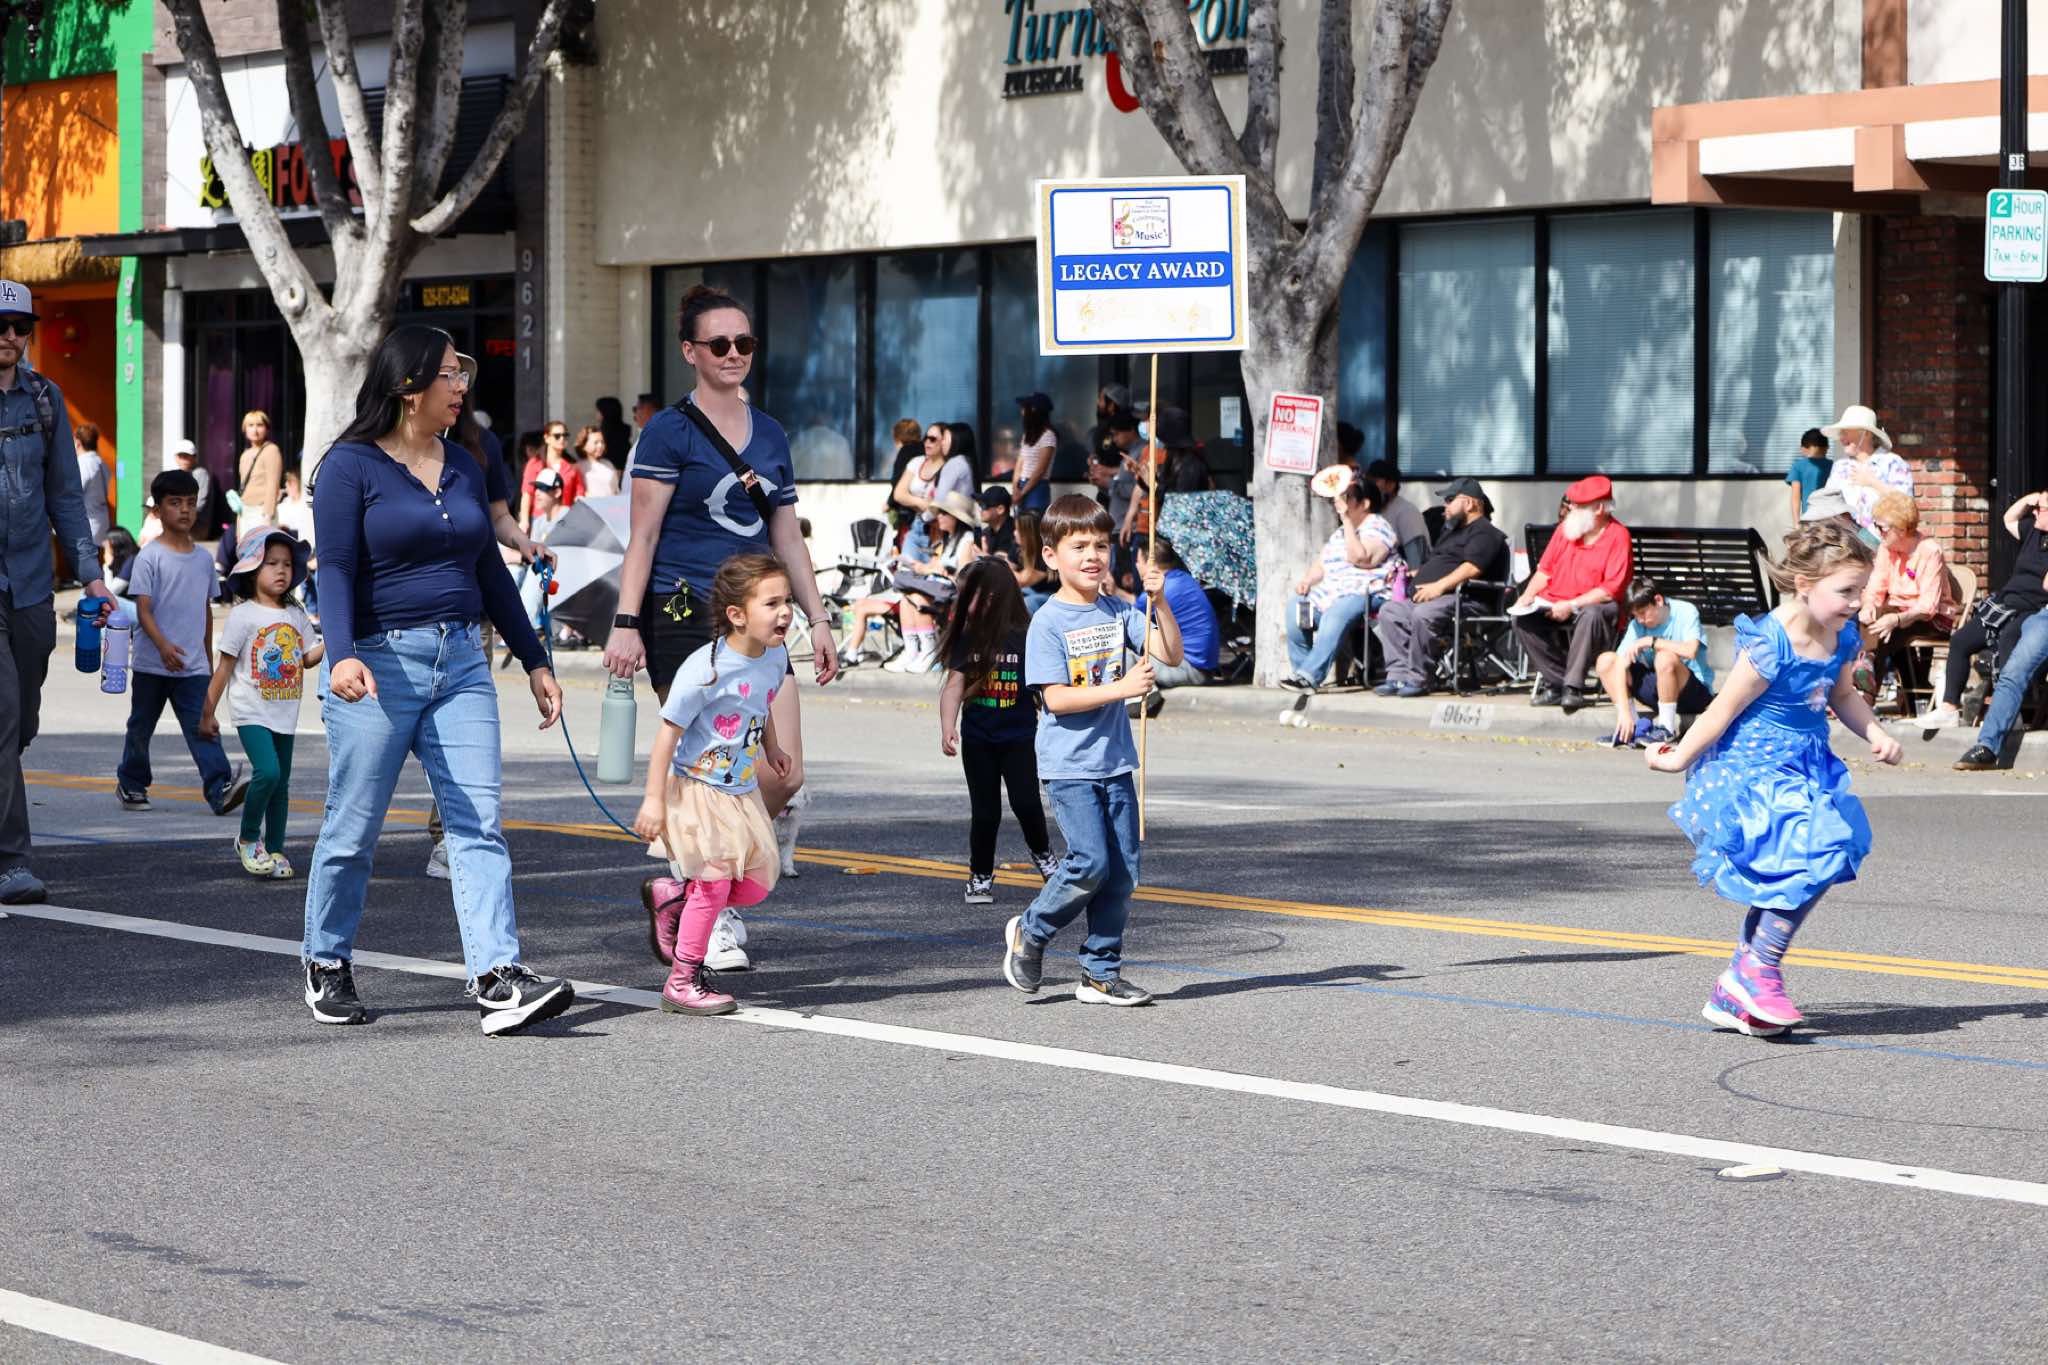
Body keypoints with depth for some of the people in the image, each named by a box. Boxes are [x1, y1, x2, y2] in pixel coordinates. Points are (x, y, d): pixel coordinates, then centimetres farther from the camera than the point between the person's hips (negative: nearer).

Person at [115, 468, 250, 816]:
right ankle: (131, 785, 29)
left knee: (203, 727, -10)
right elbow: (143, 609, -14)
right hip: (151, 664, -3)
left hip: (193, 667, 3)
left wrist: (209, 658, 20)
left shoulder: (203, 559, 8)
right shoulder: (149, 557, -8)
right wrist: (163, 645, -30)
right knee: (141, 726, 12)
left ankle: (221, 788, -22)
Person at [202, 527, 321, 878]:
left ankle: (275, 850, 17)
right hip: (252, 712, -5)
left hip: (285, 714, 6)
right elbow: (224, 667, -3)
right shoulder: (243, 615, -6)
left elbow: (308, 658, 12)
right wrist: (209, 713, -2)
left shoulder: (296, 615, 9)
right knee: (267, 771, -21)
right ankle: (248, 839, -4)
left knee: (281, 784, 8)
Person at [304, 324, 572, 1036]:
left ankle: (499, 980, -14)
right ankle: (327, 965, 24)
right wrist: (341, 655, -29)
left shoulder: (464, 467, 14)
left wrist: (536, 662, 20)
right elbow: (336, 570, -13)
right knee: (353, 829, 4)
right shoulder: (351, 466, -5)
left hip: (461, 663, 5)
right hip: (378, 666, -5)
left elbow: (489, 572, 20)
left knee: (479, 823, -7)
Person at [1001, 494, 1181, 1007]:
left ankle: (1101, 973, 14)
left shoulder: (1118, 612, 7)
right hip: (1069, 766, -5)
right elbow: (1055, 699, -15)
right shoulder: (1048, 623, -8)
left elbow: (1171, 654, 0)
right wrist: (1119, 688, -21)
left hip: (1115, 762, 6)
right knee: (1090, 861, -16)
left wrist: (1160, 601, -12)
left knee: (1123, 870, 4)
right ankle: (1030, 933, 8)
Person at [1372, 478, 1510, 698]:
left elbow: (1473, 567, -19)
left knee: (1423, 614, -36)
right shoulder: (1453, 530, 31)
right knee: (1390, 611, -9)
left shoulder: (1483, 532, -3)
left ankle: (1418, 678, -28)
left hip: (1459, 597, -10)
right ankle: (1399, 675, -20)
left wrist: (1440, 585, -25)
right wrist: (1419, 574, 19)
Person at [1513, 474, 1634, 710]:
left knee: (1592, 615, -39)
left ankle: (1572, 688, -33)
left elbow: (1611, 590, -15)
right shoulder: (1565, 528, 10)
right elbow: (1545, 570, 16)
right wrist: (1529, 595, -3)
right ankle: (1555, 682, -15)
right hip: (1554, 607, 6)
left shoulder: (1618, 537, -8)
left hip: (1594, 607, -6)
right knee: (1523, 618, -20)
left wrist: (1572, 605, -22)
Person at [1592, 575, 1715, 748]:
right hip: (1658, 688, 5)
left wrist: (1651, 641, -27)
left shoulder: (1686, 612, -16)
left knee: (1666, 657, -36)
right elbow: (1621, 663, -14)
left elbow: (1690, 651, -34)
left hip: (1696, 691, -5)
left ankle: (1667, 729, -21)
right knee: (1605, 661, -8)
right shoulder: (1637, 624, -4)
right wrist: (1624, 711, -25)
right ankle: (1631, 728, -11)